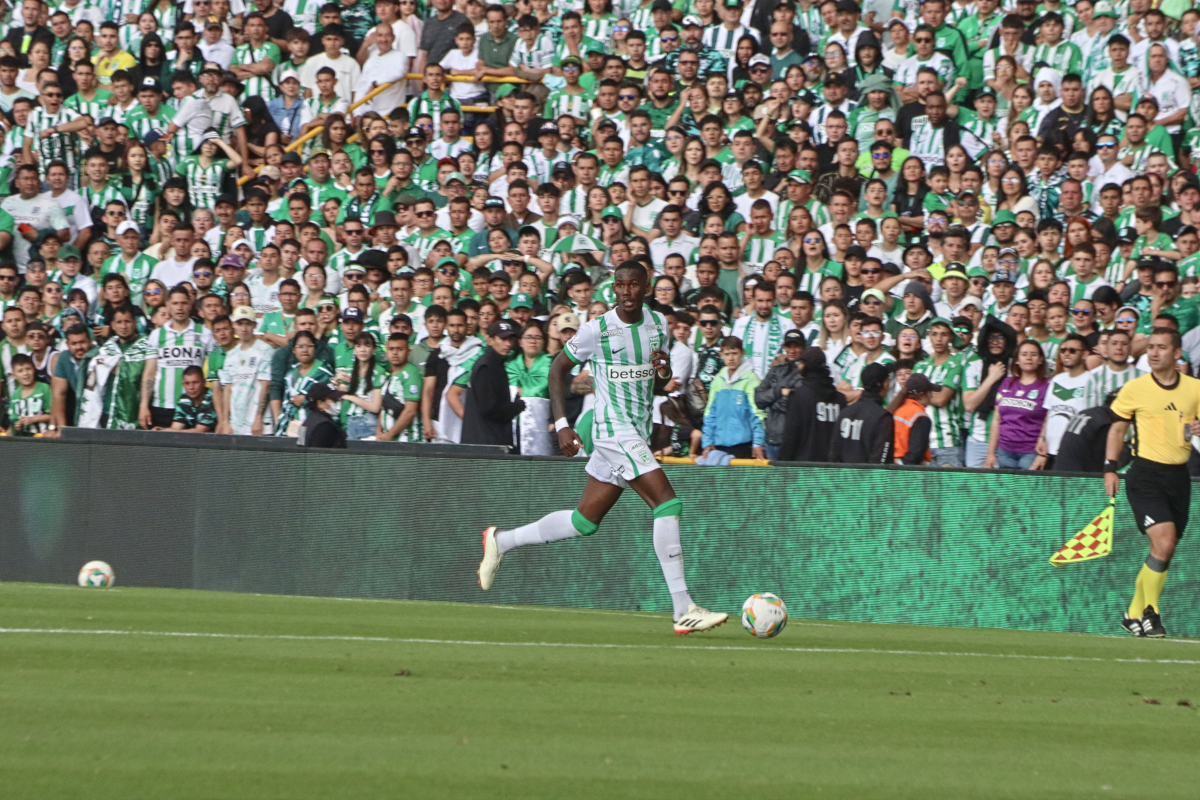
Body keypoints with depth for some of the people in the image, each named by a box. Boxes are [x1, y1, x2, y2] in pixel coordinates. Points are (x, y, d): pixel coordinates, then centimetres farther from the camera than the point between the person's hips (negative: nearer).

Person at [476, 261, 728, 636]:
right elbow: (558, 368, 1)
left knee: (585, 521, 12)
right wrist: (562, 425, -6)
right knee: (667, 503, -19)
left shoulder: (659, 324, 8)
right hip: (614, 431, -7)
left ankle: (500, 541, 30)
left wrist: (664, 372, -5)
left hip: (638, 433, 7)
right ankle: (683, 610, -18)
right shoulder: (597, 329, -9)